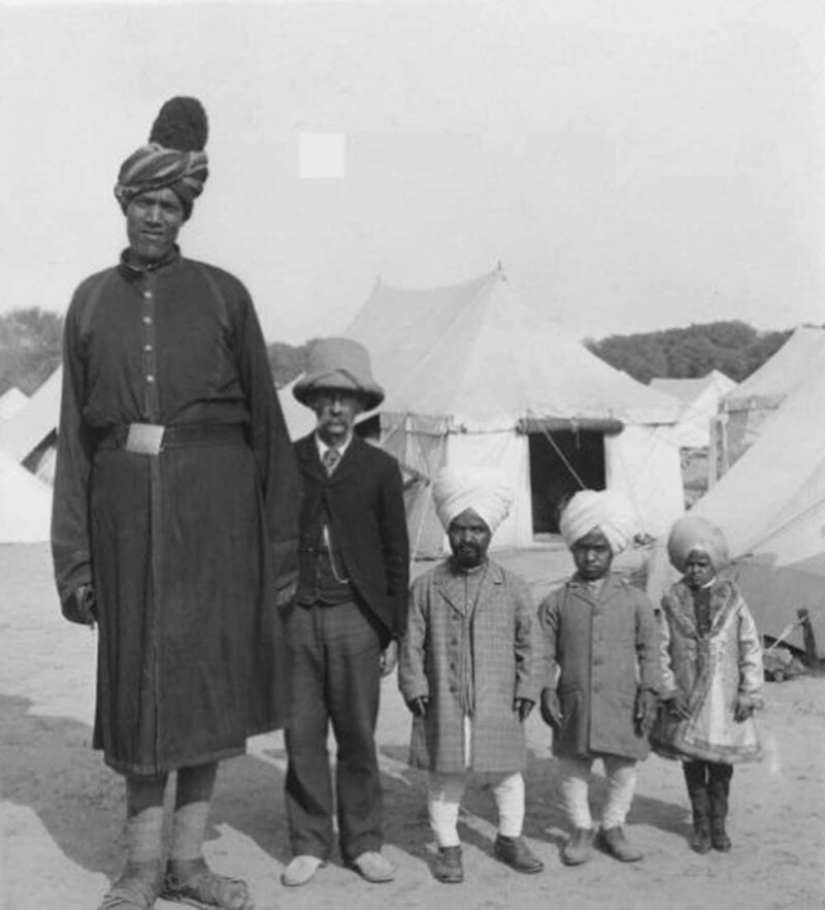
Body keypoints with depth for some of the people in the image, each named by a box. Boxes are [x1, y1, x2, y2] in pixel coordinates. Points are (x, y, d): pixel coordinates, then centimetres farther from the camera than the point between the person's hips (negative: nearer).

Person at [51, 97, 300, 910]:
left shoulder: (221, 294, 5)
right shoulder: (90, 301, 10)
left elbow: (264, 415, 4)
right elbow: (74, 431, 7)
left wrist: (280, 536, 0)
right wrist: (73, 553, 1)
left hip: (213, 500, -1)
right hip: (126, 498, 1)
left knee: (208, 673, 2)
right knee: (136, 675, 4)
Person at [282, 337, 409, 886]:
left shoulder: (380, 468, 5)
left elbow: (396, 553, 6)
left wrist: (395, 632, 3)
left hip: (356, 618, 0)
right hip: (296, 616, 1)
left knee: (358, 735, 5)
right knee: (302, 735, 5)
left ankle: (363, 843, 17)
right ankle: (310, 844, 17)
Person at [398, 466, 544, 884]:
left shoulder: (512, 587, 2)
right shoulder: (426, 586, 0)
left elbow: (527, 642, 5)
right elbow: (412, 642, 1)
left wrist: (526, 688, 0)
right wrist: (414, 686, -5)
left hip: (498, 703, 1)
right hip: (443, 703, -1)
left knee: (506, 772, 12)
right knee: (445, 775, 7)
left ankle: (510, 838, 32)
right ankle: (447, 846, 23)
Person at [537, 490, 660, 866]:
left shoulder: (634, 600, 5)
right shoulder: (556, 602, 4)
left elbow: (649, 649, 7)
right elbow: (545, 653, 5)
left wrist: (649, 691, -1)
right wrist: (547, 690, -6)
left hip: (622, 701, 0)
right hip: (574, 701, 0)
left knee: (623, 768, 7)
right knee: (573, 768, 7)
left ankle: (613, 827, 28)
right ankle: (581, 829, 25)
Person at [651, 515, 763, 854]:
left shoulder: (731, 598, 0)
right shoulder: (672, 601, -1)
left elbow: (751, 648, 2)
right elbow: (661, 650, 0)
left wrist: (749, 693, -3)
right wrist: (669, 691, -7)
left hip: (725, 698, 0)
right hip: (687, 699, 0)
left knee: (722, 764, 7)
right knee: (693, 763, 8)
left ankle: (718, 823, 25)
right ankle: (701, 824, 25)